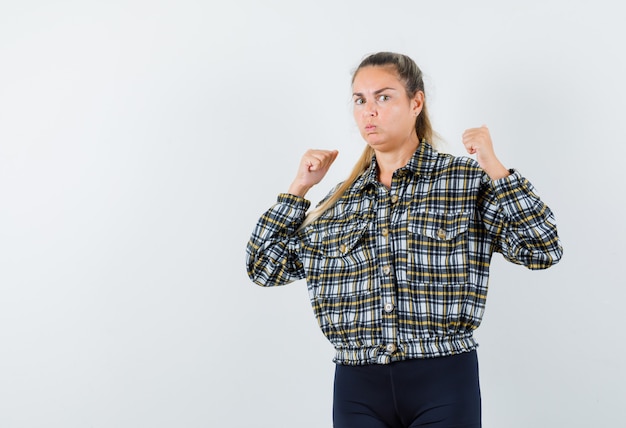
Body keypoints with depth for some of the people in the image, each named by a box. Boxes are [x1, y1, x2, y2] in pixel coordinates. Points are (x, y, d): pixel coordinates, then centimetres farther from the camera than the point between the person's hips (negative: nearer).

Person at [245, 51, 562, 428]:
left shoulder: (468, 181, 0)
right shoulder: (340, 199, 10)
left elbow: (544, 250, -6)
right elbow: (264, 266, 11)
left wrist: (495, 169, -12)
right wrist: (299, 187, 5)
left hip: (444, 383, -3)